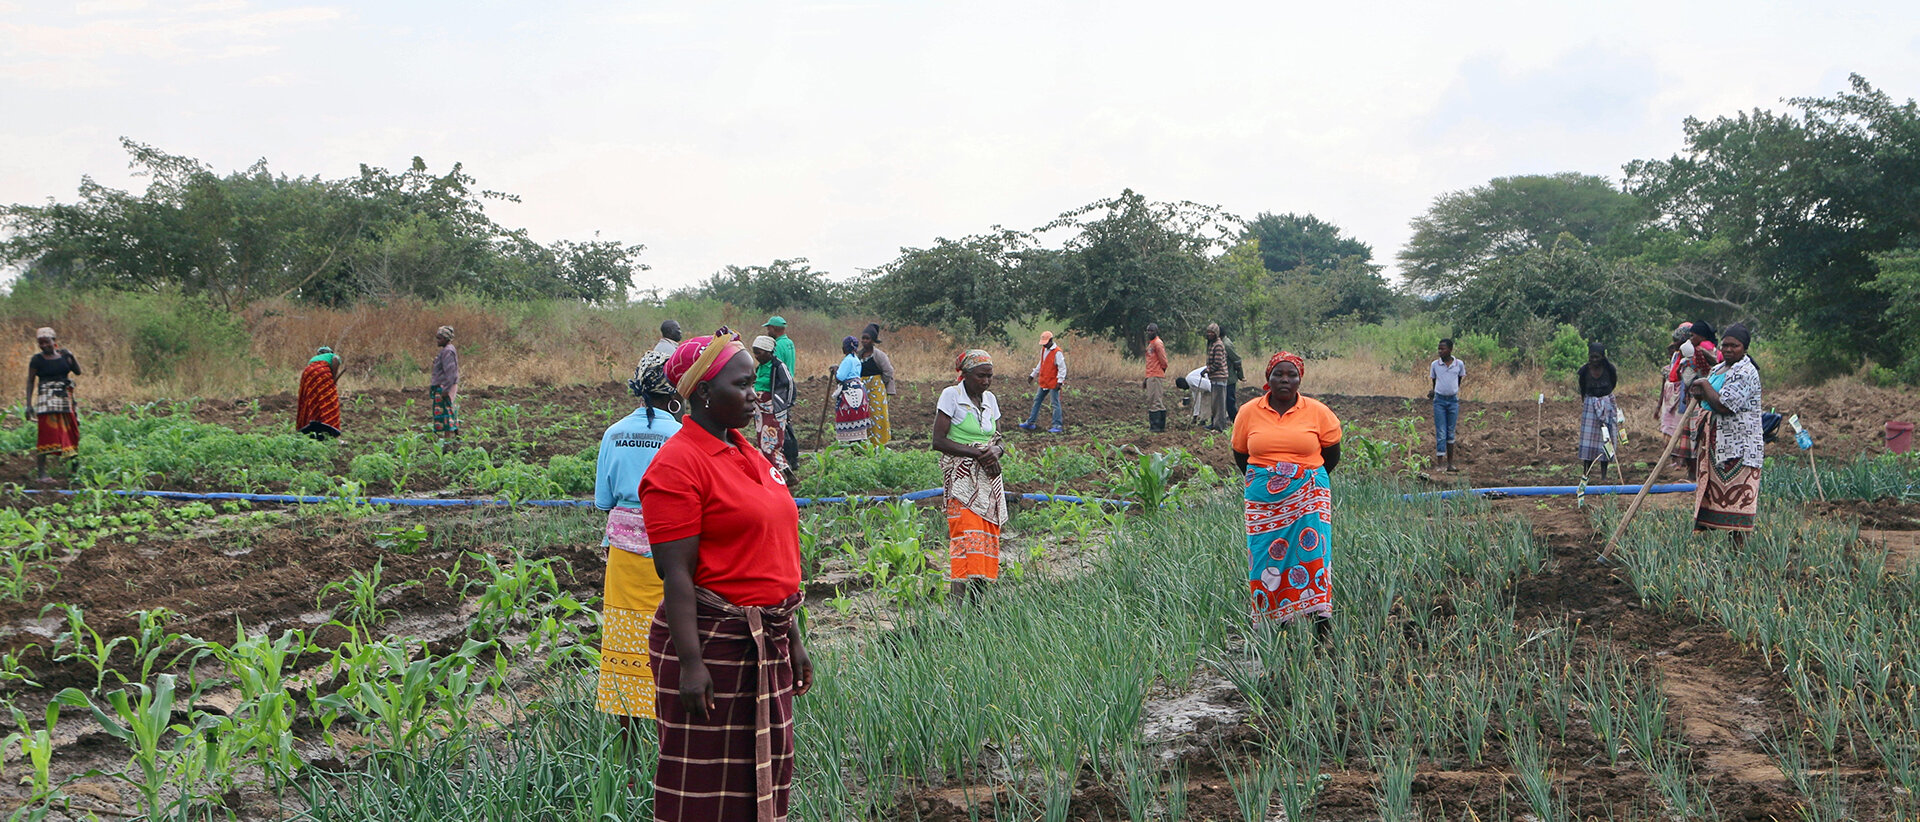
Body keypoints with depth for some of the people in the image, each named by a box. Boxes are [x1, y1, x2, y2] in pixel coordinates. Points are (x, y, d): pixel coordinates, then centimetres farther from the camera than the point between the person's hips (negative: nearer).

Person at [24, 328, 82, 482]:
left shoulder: (63, 355, 10)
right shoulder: (37, 359, -1)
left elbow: (78, 371, 7)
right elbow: (30, 382, 0)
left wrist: (71, 356, -7)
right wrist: (29, 404, -6)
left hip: (65, 399, 5)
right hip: (47, 400, -5)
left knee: (70, 433, 7)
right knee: (46, 433, -11)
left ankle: (70, 467, 20)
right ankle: (40, 473, -11)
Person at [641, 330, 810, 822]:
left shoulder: (746, 455, 14)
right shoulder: (677, 464, -13)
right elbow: (675, 573, -18)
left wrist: (793, 639, 19)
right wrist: (690, 662, -22)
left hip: (766, 645, 9)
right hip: (710, 644, -8)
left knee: (764, 778, 13)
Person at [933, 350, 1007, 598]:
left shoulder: (990, 399, 12)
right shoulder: (951, 395, -6)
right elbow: (938, 441, -11)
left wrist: (995, 451, -8)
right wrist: (977, 453, -16)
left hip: (989, 476, 6)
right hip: (962, 477, -6)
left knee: (988, 536, 0)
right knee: (966, 534, -18)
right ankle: (958, 599, -23)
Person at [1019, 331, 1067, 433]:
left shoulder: (1057, 352, -16)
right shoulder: (1043, 350, 10)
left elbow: (1062, 368, -16)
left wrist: (1060, 381, -21)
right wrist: (1033, 375, 25)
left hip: (1053, 383, -9)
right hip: (1043, 382, 9)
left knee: (1055, 403, -5)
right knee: (1037, 401, 15)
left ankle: (1057, 425, -1)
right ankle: (1030, 423, 24)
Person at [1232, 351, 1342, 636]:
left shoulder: (1317, 412, 2)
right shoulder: (1249, 413, 5)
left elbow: (1332, 453, 14)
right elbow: (1240, 454, 18)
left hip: (1307, 496, -1)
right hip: (1263, 502, 1)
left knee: (1310, 548, -12)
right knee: (1266, 557, -2)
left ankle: (1321, 616, -13)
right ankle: (1270, 621, 4)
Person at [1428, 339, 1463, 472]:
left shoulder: (1459, 364, 0)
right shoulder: (1435, 364, 0)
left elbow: (1459, 382, 12)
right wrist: (1432, 392, -6)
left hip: (1453, 400, 1)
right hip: (1439, 401, -1)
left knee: (1450, 433, 7)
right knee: (1440, 433, -5)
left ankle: (1450, 463, 14)